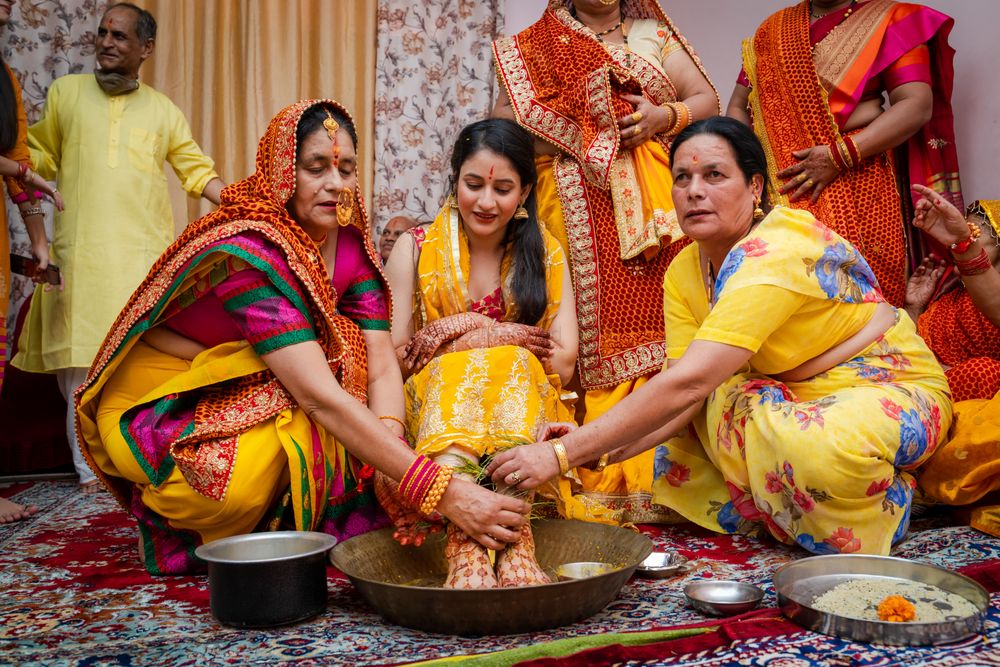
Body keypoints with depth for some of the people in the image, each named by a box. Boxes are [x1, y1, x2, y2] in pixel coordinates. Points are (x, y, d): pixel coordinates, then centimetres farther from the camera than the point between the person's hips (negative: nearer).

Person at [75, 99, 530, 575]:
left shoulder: (349, 243, -7)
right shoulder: (246, 250, -30)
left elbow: (381, 367, -14)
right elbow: (319, 396, -39)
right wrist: (442, 493, -45)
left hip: (261, 401, 7)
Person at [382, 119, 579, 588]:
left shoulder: (546, 256, 9)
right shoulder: (415, 249, 5)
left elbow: (563, 363, -3)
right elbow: (392, 355, -4)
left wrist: (458, 335, -10)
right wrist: (504, 337, -12)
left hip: (526, 411, 1)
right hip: (430, 406, -1)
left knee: (508, 363, -30)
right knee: (458, 368, -32)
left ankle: (515, 541, -48)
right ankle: (463, 548, -50)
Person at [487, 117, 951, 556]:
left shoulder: (779, 250, -29)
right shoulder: (685, 271, -4)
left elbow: (689, 382, -38)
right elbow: (684, 396, -13)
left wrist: (565, 453, -39)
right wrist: (598, 447, -30)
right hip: (794, 394, 7)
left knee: (812, 445, -38)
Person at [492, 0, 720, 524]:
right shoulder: (535, 46, 17)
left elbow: (708, 101, 15)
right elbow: (506, 115, 5)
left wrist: (664, 116, -5)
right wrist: (572, 127, -9)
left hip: (651, 206, 1)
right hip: (577, 210, -1)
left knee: (656, 327, -8)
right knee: (587, 332, -9)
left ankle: (656, 482, -5)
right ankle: (596, 480, -7)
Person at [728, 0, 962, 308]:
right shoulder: (771, 30, 17)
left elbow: (917, 105, -5)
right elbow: (738, 107, 18)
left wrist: (839, 156, -15)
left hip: (855, 177, -2)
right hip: (781, 184, 3)